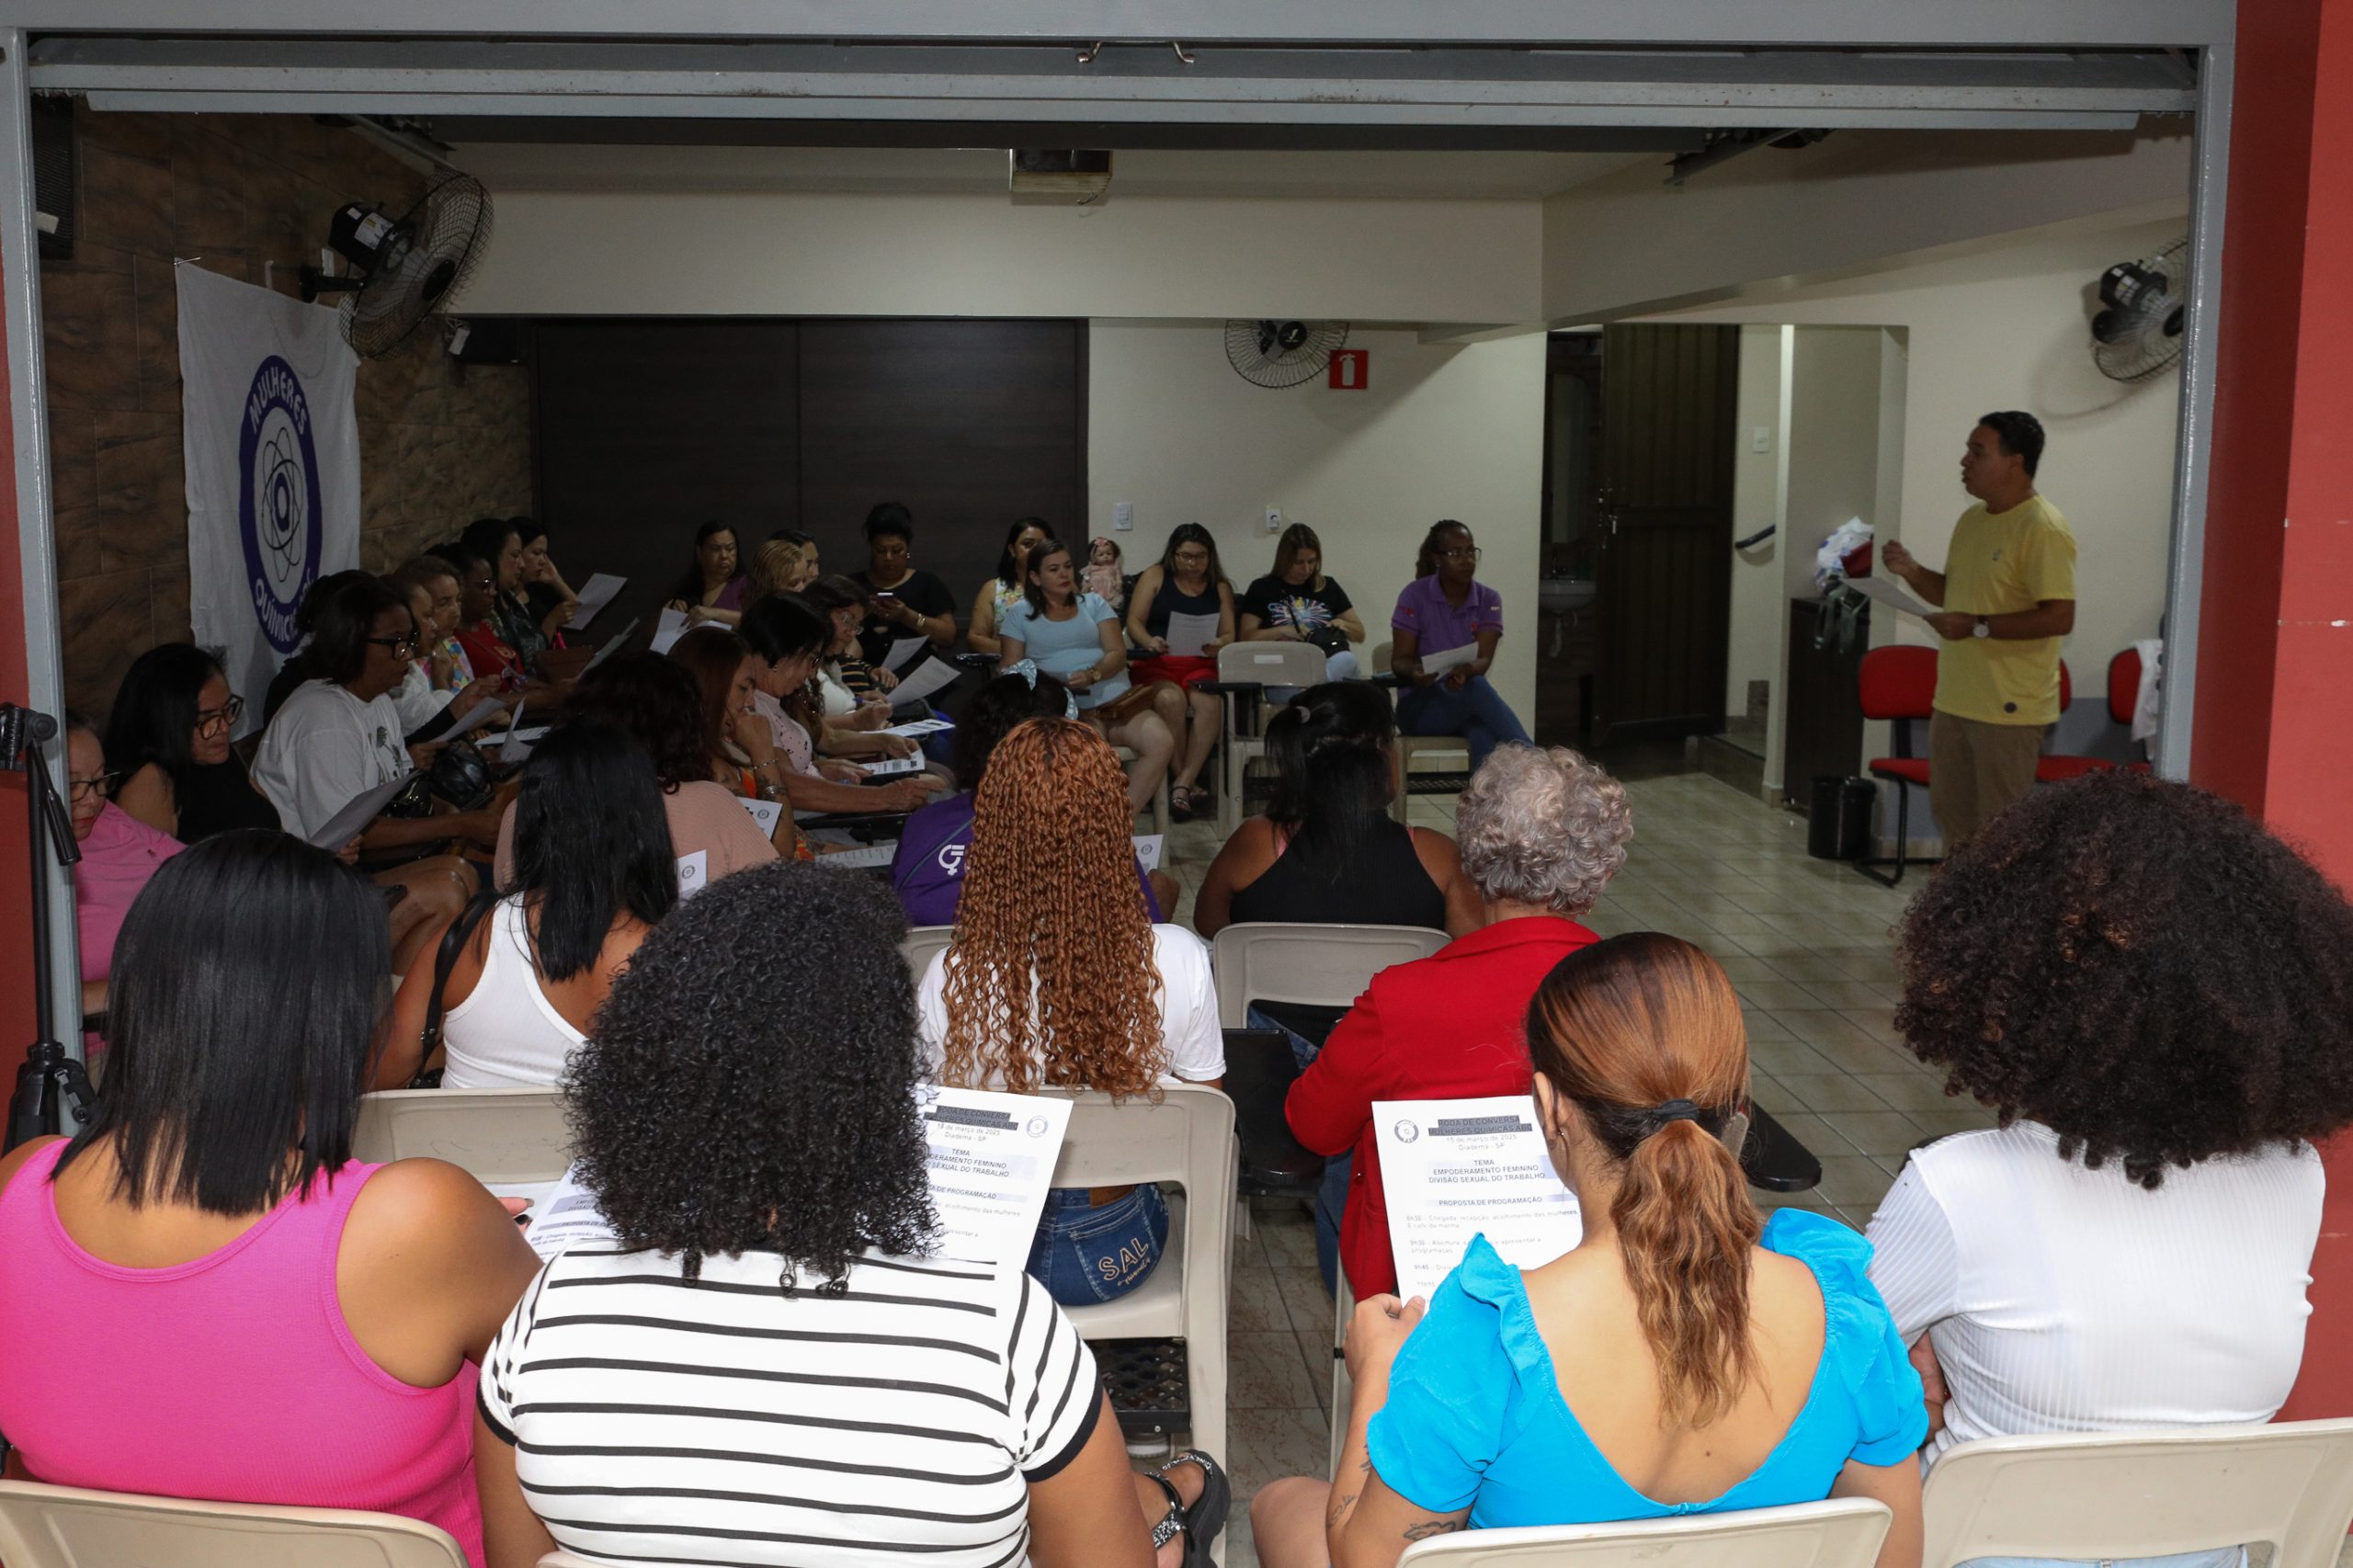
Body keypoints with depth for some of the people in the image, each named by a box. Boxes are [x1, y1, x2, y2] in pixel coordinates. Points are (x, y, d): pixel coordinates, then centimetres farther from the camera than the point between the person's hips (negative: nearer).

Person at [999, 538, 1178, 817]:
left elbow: (1118, 654, 5)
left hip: (1118, 700, 3)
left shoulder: (1093, 603, 16)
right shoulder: (1019, 614, 12)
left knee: (1162, 742, -25)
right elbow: (1009, 671, 6)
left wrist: (1092, 675, -18)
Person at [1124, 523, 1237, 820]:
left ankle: (1181, 784, -34)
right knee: (1172, 701, -36)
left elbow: (1229, 635, 10)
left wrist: (1217, 645, -15)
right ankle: (1187, 782, -22)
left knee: (1208, 703, -34)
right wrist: (1149, 641, -19)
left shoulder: (1221, 588, 18)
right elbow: (1134, 623, 4)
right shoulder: (1155, 577, 12)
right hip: (1157, 664, -1)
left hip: (1202, 665, 2)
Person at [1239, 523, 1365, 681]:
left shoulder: (1328, 587, 21)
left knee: (1347, 660, -37)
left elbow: (1359, 634, 24)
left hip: (1330, 663, 2)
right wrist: (1283, 630, -8)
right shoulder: (1262, 589, 14)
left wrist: (1342, 625, 1)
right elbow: (1246, 638, 6)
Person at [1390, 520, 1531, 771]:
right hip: (1420, 705, -2)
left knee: (1483, 734, -38)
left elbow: (1484, 660, -10)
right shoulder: (1415, 595, -5)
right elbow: (1399, 662, -6)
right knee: (1478, 688, -36)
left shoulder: (1489, 600, 3)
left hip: (1468, 699, 2)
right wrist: (1415, 672, -32)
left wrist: (1466, 671, -36)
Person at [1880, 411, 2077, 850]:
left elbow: (2060, 617, -22)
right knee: (1952, 815, 17)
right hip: (1955, 699, 9)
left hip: (2008, 708, -9)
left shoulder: (2043, 529, -16)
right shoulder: (1972, 520, 12)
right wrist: (1912, 571, 3)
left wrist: (1977, 627, -24)